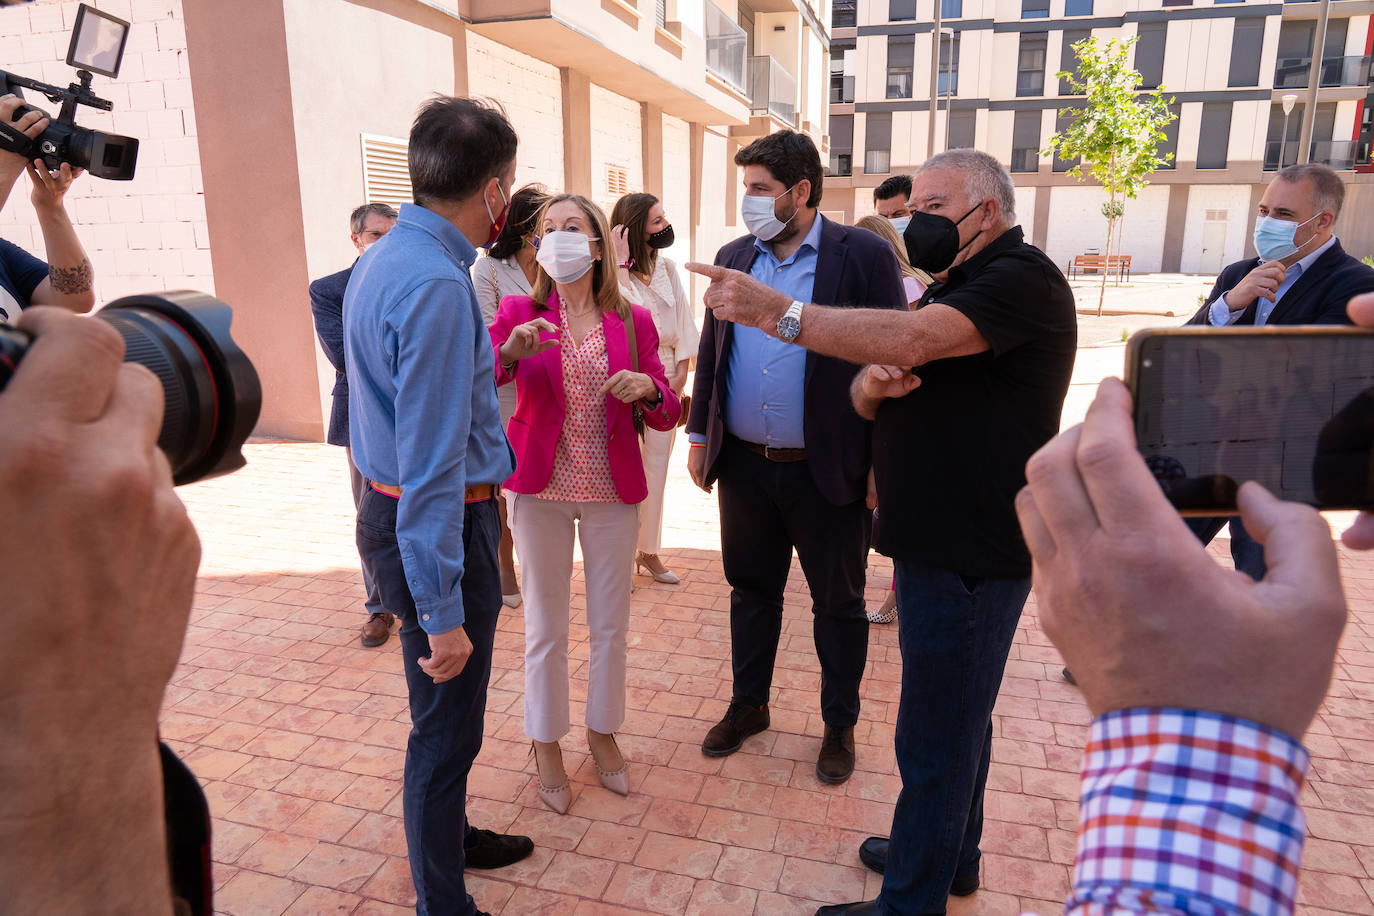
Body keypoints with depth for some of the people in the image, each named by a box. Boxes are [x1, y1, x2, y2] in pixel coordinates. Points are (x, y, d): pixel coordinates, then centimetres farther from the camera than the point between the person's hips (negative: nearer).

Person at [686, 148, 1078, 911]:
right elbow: (868, 394, 12)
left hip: (972, 553, -10)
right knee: (957, 713, 23)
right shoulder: (951, 288, 18)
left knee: (936, 737, 1)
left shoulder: (1022, 278, -13)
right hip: (938, 538, 10)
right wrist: (873, 384, -13)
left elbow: (912, 340, -30)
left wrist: (773, 310, -28)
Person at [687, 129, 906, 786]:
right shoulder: (733, 257, 8)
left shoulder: (864, 255, -7)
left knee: (838, 603, 12)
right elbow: (710, 350, 13)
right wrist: (700, 435, 10)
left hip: (829, 472, -4)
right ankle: (748, 705, 38)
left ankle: (840, 725, 32)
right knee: (751, 589, 18)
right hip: (745, 465, 4)